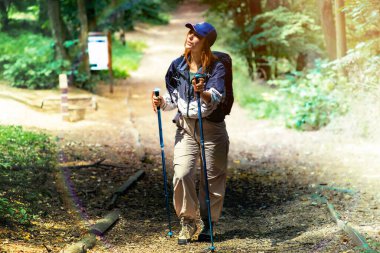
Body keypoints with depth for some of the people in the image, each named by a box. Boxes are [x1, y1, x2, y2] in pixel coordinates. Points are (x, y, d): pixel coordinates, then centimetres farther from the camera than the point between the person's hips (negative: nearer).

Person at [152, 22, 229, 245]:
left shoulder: (217, 67, -8)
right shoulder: (178, 66, 5)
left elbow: (216, 97, -24)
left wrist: (203, 93, -45)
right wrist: (163, 102, -6)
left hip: (212, 128, -2)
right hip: (185, 128, 3)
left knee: (212, 178, 4)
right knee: (182, 174, -13)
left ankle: (207, 224, 22)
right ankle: (189, 221, 4)